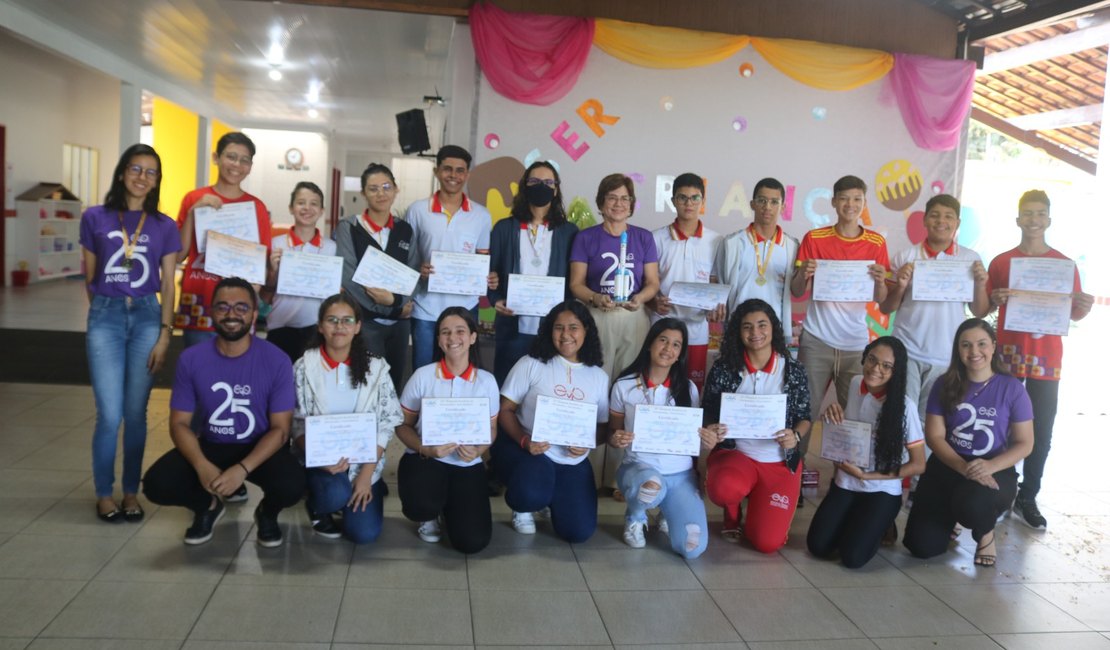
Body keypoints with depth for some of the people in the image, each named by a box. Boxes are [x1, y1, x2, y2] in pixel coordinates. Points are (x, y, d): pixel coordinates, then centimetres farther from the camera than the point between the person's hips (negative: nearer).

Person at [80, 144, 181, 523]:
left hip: (146, 317, 1)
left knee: (136, 412, 5)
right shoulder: (94, 218, 3)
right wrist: (104, 312, 12)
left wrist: (165, 335, -4)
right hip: (105, 317, -1)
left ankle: (131, 492, 18)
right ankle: (104, 493, 13)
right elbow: (89, 278, 11)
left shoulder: (164, 227, 4)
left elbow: (168, 285, 3)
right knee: (110, 414, -4)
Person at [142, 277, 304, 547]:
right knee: (156, 484, -22)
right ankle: (207, 506, 14)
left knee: (292, 486, -31)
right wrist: (202, 465, -25)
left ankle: (267, 512, 9)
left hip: (260, 448, -2)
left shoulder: (276, 360, -15)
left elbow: (280, 429, -13)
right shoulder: (191, 359, -8)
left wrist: (242, 469, -28)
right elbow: (179, 423, -5)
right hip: (210, 445, 2)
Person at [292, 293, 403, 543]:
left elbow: (387, 424, -4)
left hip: (364, 461, 1)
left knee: (365, 533, -13)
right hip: (320, 460, -1)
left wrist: (366, 474, -12)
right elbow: (296, 424, -5)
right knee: (335, 495, -32)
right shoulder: (304, 368, -6)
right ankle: (317, 505, 5)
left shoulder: (376, 368, -4)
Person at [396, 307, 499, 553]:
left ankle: (448, 508, 24)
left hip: (467, 465, 2)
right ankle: (430, 514, 8)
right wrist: (426, 449, -20)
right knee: (422, 505, -35)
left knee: (472, 541, -12)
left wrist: (478, 450, -15)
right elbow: (403, 425, -1)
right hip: (424, 459, -1)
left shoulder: (486, 381, -2)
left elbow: (491, 428, 8)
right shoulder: (422, 376, -7)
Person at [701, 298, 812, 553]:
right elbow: (707, 416, 2)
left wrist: (796, 436, -17)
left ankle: (759, 503, 26)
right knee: (724, 489, -38)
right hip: (734, 453, -1)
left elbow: (805, 417, 6)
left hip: (780, 462, 1)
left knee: (767, 543, -12)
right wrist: (709, 432, -21)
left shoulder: (794, 370, -3)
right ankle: (732, 515, 4)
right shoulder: (723, 369, -5)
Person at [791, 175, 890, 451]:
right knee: (806, 408, -1)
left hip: (856, 342, 1)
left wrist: (880, 281, -17)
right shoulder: (814, 239, 1)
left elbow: (880, 300, 4)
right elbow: (797, 292, 2)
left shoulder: (876, 243, 4)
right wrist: (803, 275, -19)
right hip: (816, 340, -1)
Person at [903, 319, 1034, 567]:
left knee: (971, 503, -39)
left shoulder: (1011, 388, -4)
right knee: (922, 546, -10)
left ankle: (986, 533, 1)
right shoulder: (945, 385, -1)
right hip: (948, 467, 2)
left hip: (994, 471, -1)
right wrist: (963, 467, -22)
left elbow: (1025, 443, -3)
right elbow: (934, 436, -4)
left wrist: (990, 466, -22)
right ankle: (949, 517, 27)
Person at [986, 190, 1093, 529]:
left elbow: (1074, 314, 9)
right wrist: (995, 300, -15)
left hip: (1047, 359, 1)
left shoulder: (1064, 264, 5)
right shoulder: (1001, 262, 3)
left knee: (1041, 431, 4)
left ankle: (1028, 499, 14)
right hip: (1008, 355, -1)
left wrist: (1085, 306, -13)